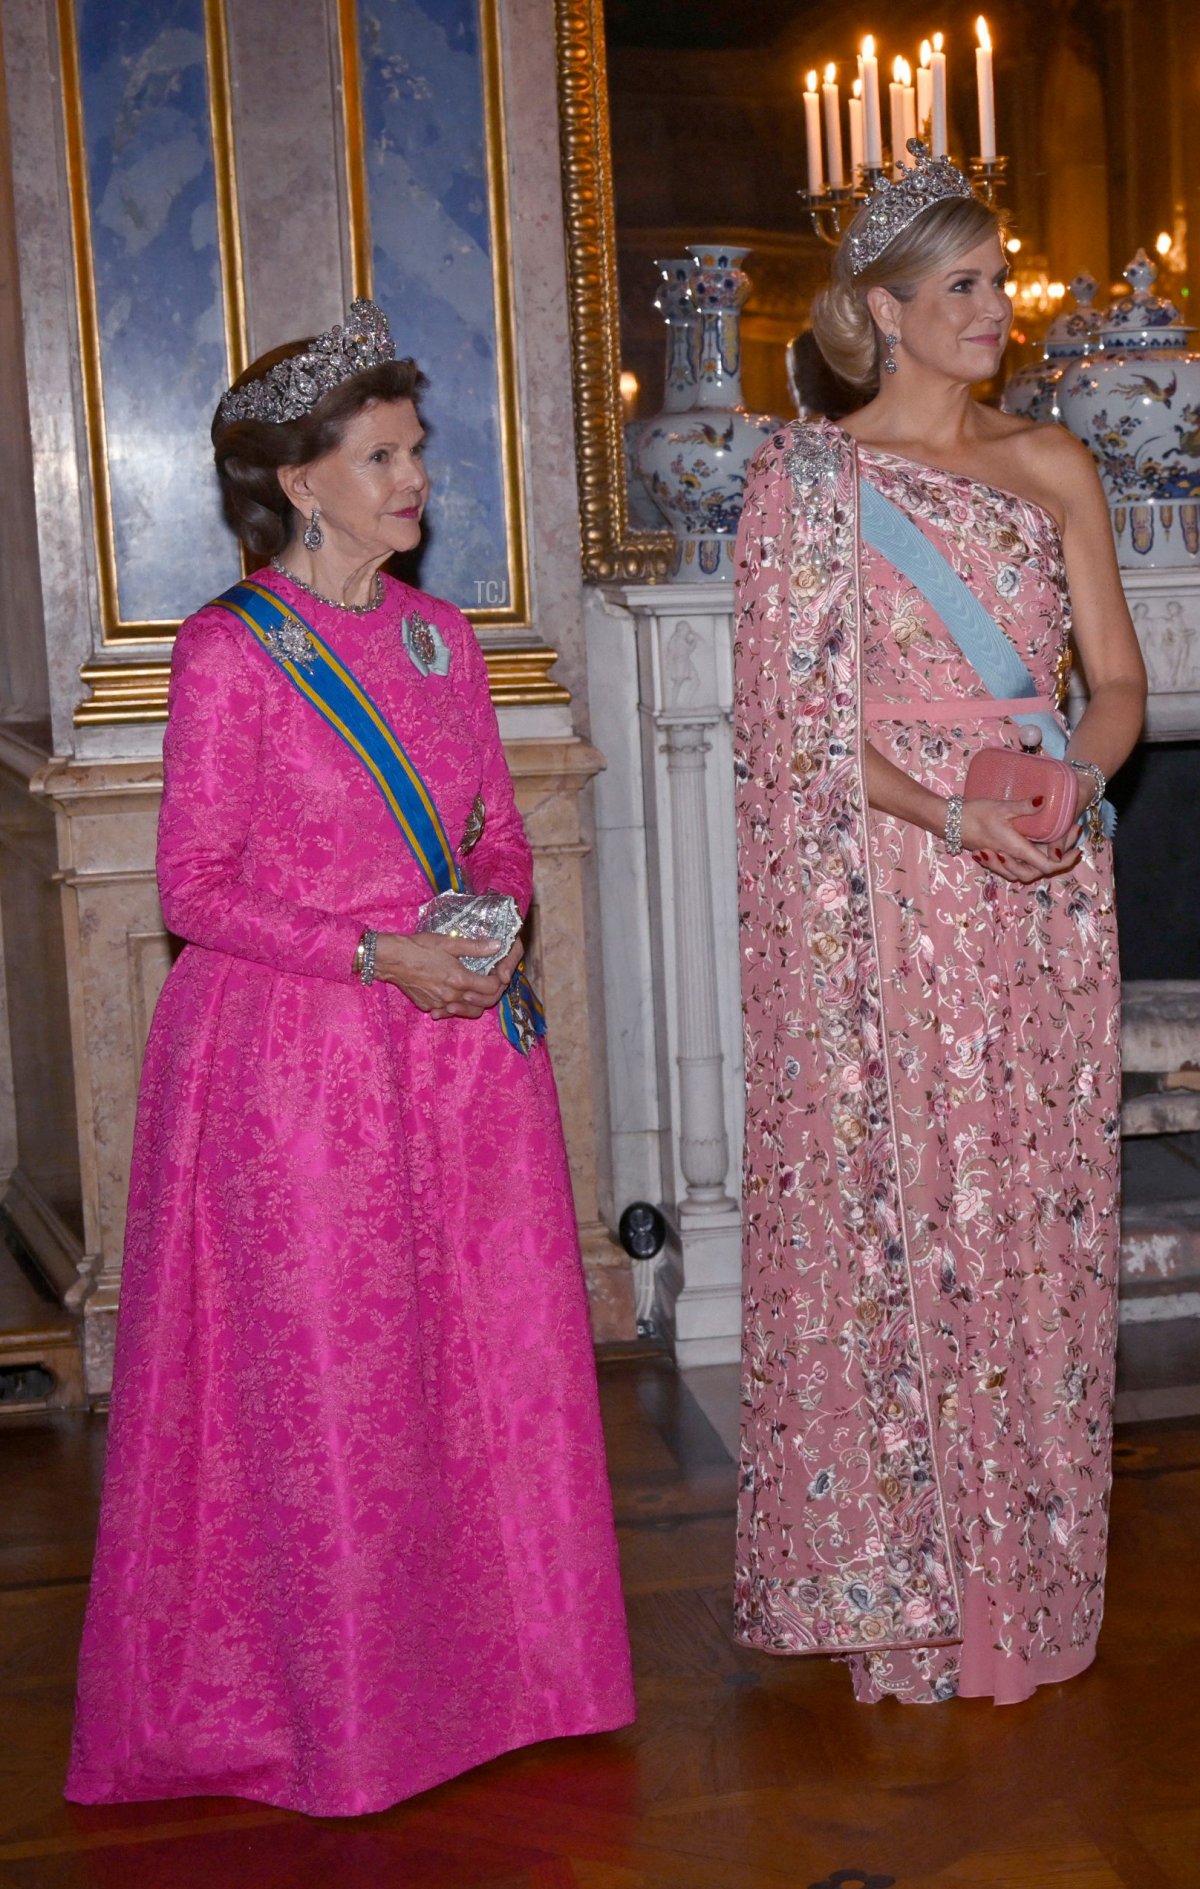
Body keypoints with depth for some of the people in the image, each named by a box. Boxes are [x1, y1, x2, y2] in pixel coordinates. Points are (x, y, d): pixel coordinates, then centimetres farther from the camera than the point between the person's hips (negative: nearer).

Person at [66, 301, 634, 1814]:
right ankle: (337, 1703, 20)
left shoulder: (439, 638, 10)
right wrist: (377, 954, -17)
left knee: (492, 1349, 9)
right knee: (322, 1376, 2)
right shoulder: (230, 651, -7)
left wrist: (494, 921, -6)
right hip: (295, 1052, -5)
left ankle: (488, 1655, 27)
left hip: (464, 1034, 6)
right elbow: (196, 890, -8)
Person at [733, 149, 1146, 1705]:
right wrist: (953, 817, -17)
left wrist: (1073, 777, -12)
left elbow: (1120, 681, 9)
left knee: (1039, 1209, 6)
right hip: (882, 890, -4)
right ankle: (901, 1585, 12)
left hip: (1048, 892, 4)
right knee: (893, 1206, -2)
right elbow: (799, 717, -5)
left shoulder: (1051, 467, 12)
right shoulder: (807, 475, 0)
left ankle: (1029, 1570, 20)